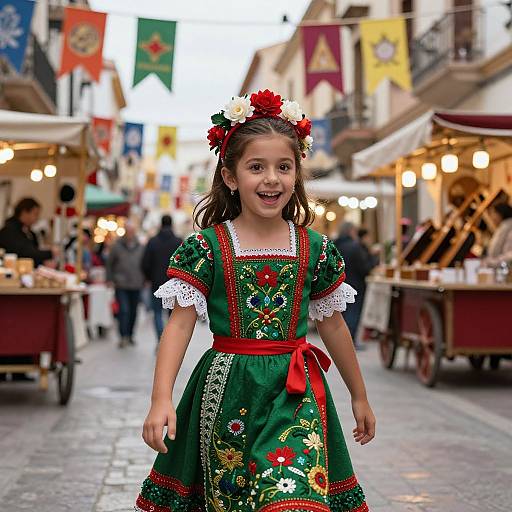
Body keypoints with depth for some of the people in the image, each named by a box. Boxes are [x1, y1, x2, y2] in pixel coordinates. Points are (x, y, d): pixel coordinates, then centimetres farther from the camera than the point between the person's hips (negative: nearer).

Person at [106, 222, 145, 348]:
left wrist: (144, 280, 8)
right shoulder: (117, 246, 0)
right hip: (121, 286, -3)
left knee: (133, 311, 9)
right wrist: (110, 279, 1)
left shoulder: (140, 247, 6)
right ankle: (123, 336, -10)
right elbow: (109, 263, 7)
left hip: (136, 285, 3)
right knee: (124, 310, -11)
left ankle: (130, 335, 22)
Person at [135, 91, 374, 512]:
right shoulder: (207, 246, -4)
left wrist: (359, 397, 21)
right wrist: (161, 399, -18)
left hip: (295, 388, 1)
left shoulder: (315, 249, 3)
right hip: (227, 388, -1)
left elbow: (333, 324, 14)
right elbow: (180, 324, -7)